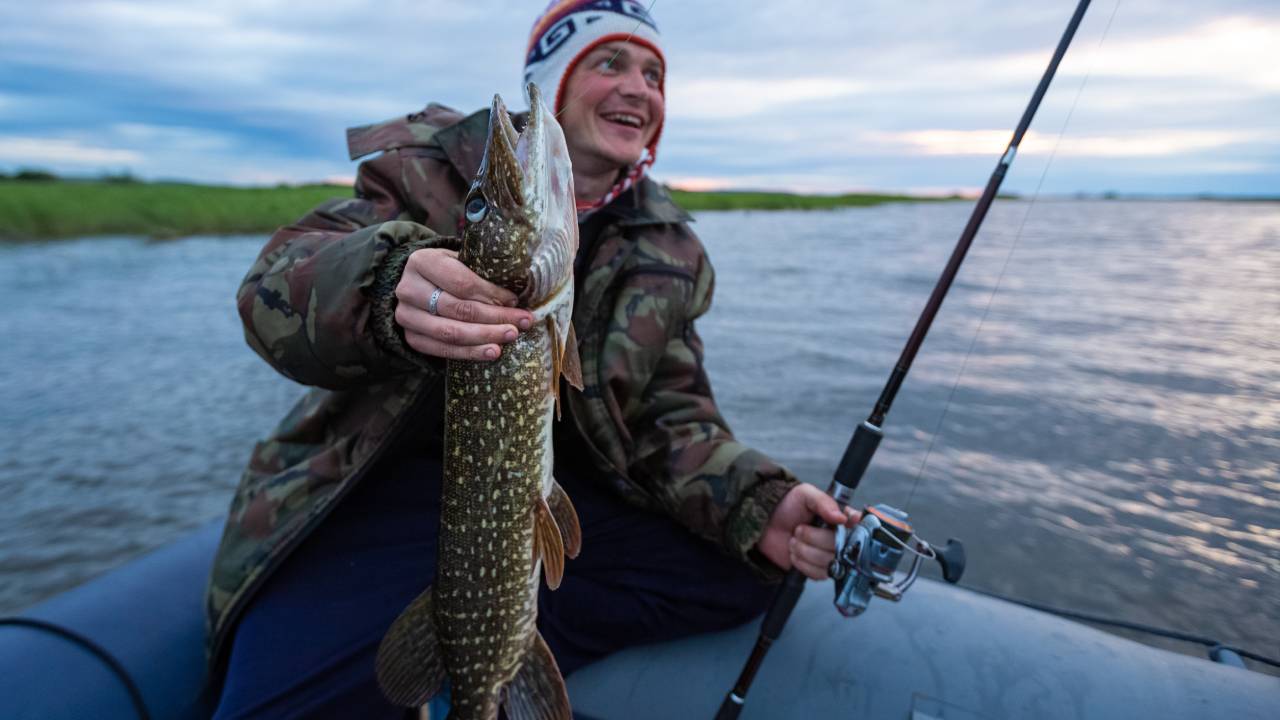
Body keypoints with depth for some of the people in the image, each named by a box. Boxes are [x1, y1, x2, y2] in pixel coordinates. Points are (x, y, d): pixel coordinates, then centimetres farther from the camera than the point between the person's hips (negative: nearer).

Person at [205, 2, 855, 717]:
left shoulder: (668, 254, 5)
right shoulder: (437, 162, -4)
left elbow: (671, 419, 2)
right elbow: (279, 281, -17)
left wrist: (759, 507, -18)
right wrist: (385, 291, -42)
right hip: (392, 484, -3)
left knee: (745, 569, -11)